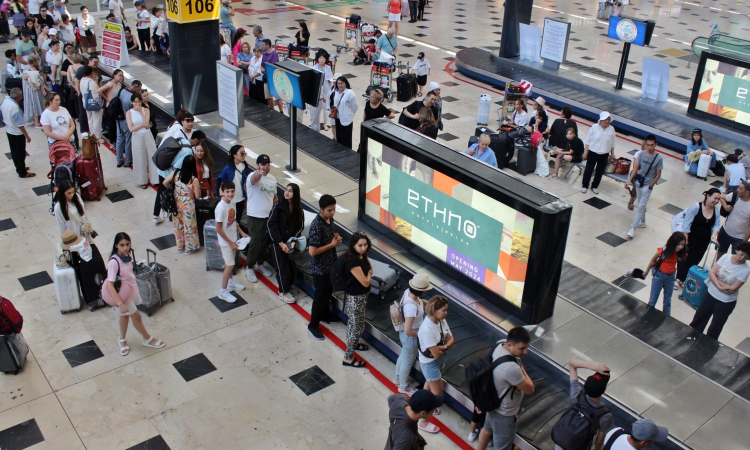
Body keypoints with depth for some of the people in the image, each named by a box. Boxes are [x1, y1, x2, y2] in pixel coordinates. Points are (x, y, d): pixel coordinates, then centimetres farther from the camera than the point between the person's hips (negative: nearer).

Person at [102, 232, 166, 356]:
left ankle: (122, 340, 45)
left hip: (132, 290, 6)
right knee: (137, 317, 11)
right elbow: (109, 285, -33)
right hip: (123, 295, -6)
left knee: (125, 315, 24)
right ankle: (148, 340, 34)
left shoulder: (127, 255, -9)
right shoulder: (114, 262, -31)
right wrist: (120, 304, -36)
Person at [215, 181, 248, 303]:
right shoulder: (221, 207, -25)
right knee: (230, 265, -4)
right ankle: (223, 291, 7)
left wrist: (241, 232, 8)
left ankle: (230, 282, 42)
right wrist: (230, 243, -18)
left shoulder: (231, 203, -1)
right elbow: (218, 229, -22)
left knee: (229, 263, 23)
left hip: (232, 239, 8)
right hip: (226, 241, -7)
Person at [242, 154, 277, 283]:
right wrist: (260, 172, -65)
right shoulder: (253, 176, -16)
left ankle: (260, 264, 36)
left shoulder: (272, 179, 7)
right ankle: (249, 268, 16)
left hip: (269, 216, 7)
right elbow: (254, 179, -43)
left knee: (265, 242, 17)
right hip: (255, 217, -7)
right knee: (255, 243, -1)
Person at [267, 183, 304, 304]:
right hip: (278, 243, -3)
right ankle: (283, 292, 17)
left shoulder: (299, 209, -1)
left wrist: (293, 241, -14)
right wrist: (280, 243, -16)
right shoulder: (278, 206, -12)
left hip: (291, 243, 4)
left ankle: (287, 287, 29)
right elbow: (270, 224, -13)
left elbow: (300, 226, 1)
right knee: (283, 267, 0)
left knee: (292, 266, 5)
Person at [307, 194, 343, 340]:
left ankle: (324, 314, 48)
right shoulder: (316, 225, -30)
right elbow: (312, 251, -31)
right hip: (320, 267, -8)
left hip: (330, 263, 8)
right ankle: (313, 325, 23)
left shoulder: (330, 219, -3)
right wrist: (332, 244, -23)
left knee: (328, 292, 25)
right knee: (321, 295, 6)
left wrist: (335, 237, -6)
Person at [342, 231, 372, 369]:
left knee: (354, 323, 29)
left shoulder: (363, 255, -5)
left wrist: (367, 275, -10)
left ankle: (353, 344, 52)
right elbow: (365, 282, -27)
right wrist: (368, 275, -8)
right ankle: (348, 358, 20)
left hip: (363, 295, 9)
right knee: (357, 326, 5)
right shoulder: (352, 262, -32)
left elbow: (370, 269, 10)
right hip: (355, 298, -9)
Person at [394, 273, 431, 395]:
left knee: (403, 356, 31)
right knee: (408, 362, 18)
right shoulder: (412, 307, -41)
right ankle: (403, 387, 43)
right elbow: (408, 331, -37)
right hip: (410, 337, -8)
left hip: (404, 334, 8)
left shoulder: (408, 292, -16)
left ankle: (398, 378, 56)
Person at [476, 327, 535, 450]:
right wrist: (522, 369, -15)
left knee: (487, 429, 35)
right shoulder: (511, 368, -43)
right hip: (505, 414, -9)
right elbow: (530, 390, -27)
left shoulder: (500, 345, -16)